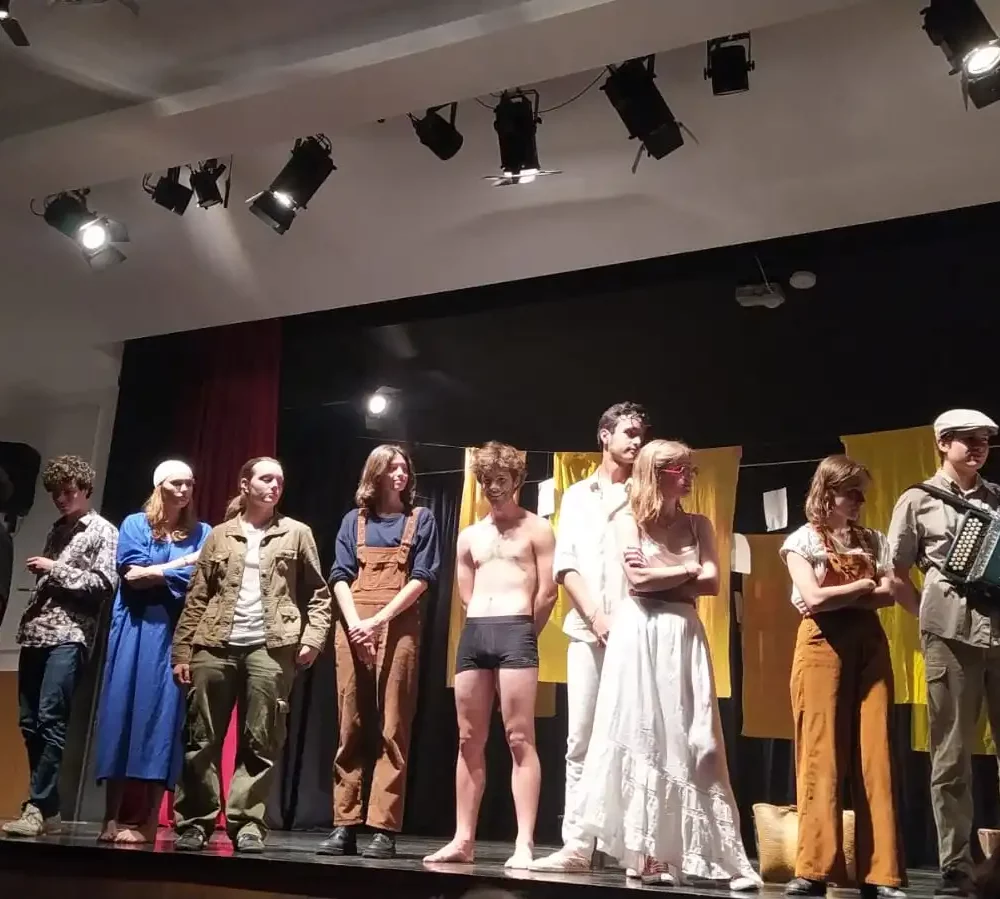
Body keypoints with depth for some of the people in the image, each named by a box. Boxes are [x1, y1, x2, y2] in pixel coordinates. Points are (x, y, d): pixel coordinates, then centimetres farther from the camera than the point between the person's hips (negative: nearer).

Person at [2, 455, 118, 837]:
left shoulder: (103, 531, 3)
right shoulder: (57, 530, 21)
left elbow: (105, 584, -8)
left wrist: (56, 570, -7)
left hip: (69, 636, -7)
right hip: (35, 633, 7)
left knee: (50, 721, -13)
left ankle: (39, 808, -11)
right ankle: (47, 808, 11)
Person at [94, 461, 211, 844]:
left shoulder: (202, 533, 11)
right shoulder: (135, 524, 9)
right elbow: (132, 575, -4)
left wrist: (155, 573, -8)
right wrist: (183, 565, -3)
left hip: (179, 635, 0)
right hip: (136, 632, 0)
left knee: (162, 718, -4)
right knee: (123, 715, -2)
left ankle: (146, 821, -2)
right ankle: (112, 818, 2)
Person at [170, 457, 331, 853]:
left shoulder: (297, 534, 11)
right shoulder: (220, 535, 14)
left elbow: (318, 594, 9)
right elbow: (196, 597, 11)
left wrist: (312, 637, -4)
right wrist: (182, 650, 5)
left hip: (271, 648, -1)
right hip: (215, 645, 1)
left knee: (260, 743, -1)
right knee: (202, 738, 3)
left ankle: (248, 822, 6)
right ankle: (194, 821, 12)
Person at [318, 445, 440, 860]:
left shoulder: (420, 518, 11)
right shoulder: (354, 521, 16)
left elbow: (421, 577, 1)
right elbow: (341, 576, 7)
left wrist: (379, 620, -10)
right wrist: (355, 625, -10)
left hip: (398, 628, -2)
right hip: (353, 628, 2)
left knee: (392, 729, -6)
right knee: (350, 728, 1)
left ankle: (383, 829, -5)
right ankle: (345, 825, 4)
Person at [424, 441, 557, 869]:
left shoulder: (536, 529, 4)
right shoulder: (469, 536, 19)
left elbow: (547, 593, 1)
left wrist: (523, 636, 7)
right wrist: (485, 629, 14)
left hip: (516, 631, -5)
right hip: (473, 633, 6)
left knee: (519, 738, -9)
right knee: (469, 741, 7)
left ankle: (524, 844, -8)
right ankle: (463, 839, 13)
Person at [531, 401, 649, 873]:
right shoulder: (577, 495, 15)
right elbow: (565, 566, 7)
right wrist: (596, 617, -6)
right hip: (588, 631, 2)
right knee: (580, 743, 2)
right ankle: (576, 846, 6)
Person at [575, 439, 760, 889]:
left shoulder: (698, 525, 13)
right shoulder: (628, 519, 5)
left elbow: (712, 583, 1)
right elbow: (637, 579, -9)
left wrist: (658, 578, -5)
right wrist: (687, 571, -2)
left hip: (684, 637, 3)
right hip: (639, 635, -2)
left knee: (690, 742, -1)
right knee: (642, 738, -2)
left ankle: (705, 852, 0)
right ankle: (645, 850, 4)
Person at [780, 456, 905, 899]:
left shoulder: (872, 541, 15)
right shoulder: (802, 540, 3)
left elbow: (889, 594, 1)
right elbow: (814, 599, -10)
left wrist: (837, 596, -8)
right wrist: (862, 585, 0)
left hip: (869, 643, 4)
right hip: (823, 644, -4)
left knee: (874, 756, 0)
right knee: (820, 756, -6)